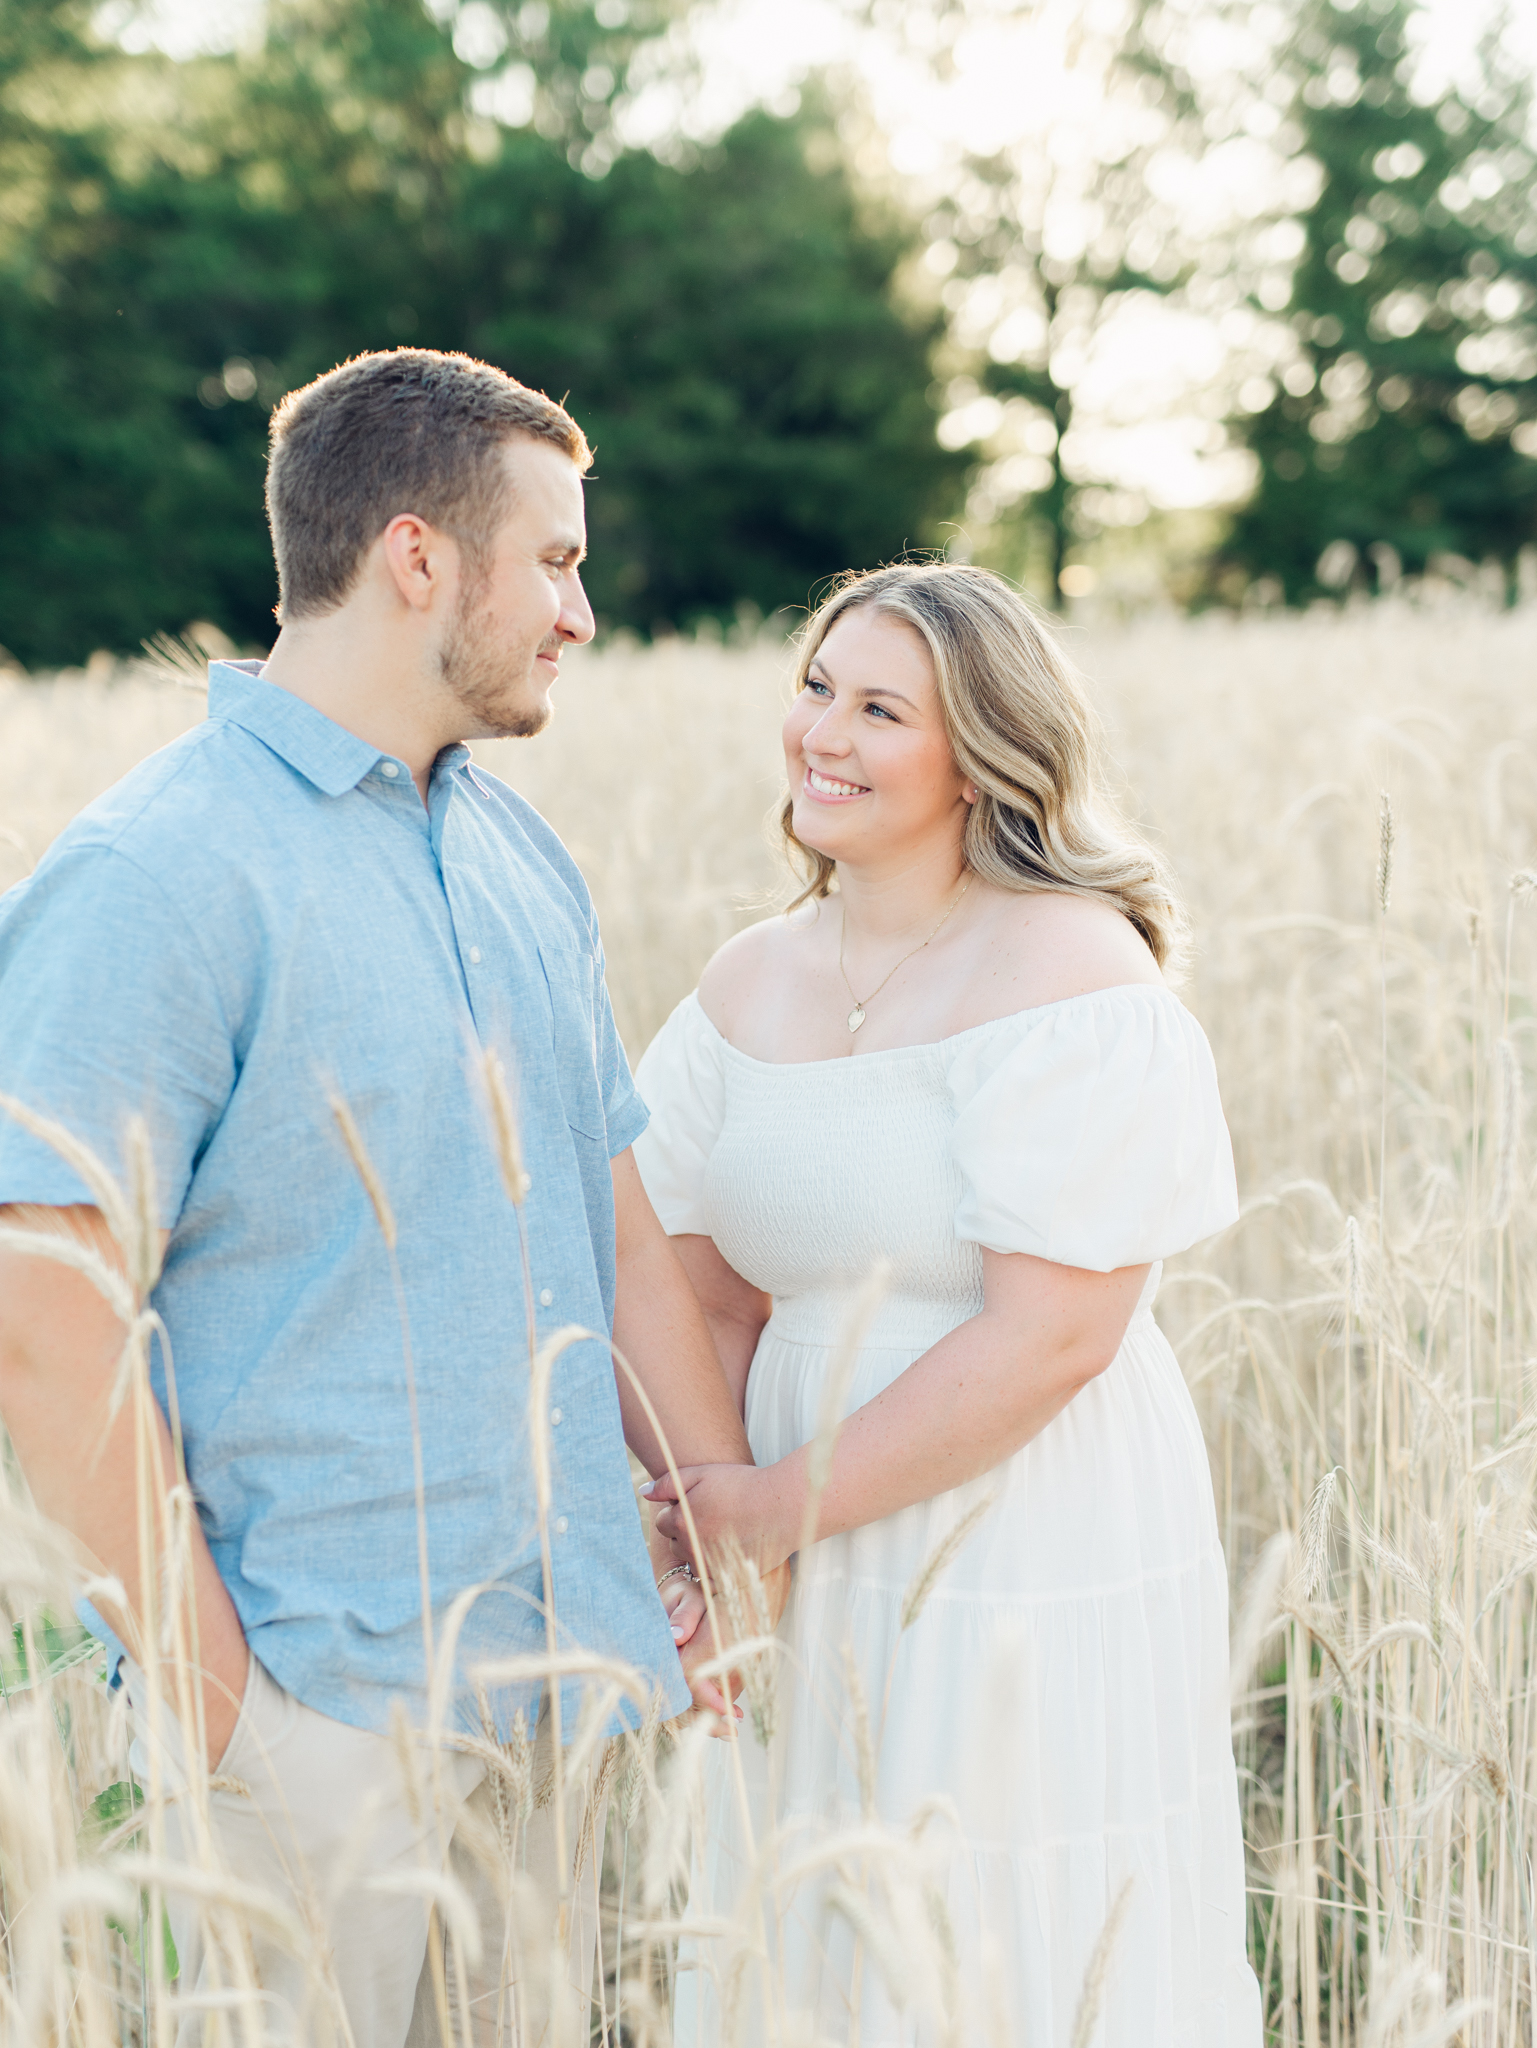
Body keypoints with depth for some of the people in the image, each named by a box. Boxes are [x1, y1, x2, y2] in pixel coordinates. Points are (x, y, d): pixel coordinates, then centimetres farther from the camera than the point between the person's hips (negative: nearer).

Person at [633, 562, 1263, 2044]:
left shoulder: (1069, 969, -15)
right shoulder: (752, 982, 6)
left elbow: (1053, 1334, -20)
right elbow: (702, 1290, 6)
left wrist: (781, 1504, -16)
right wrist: (700, 1523, -9)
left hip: (1038, 1571, -6)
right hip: (814, 1586, 6)